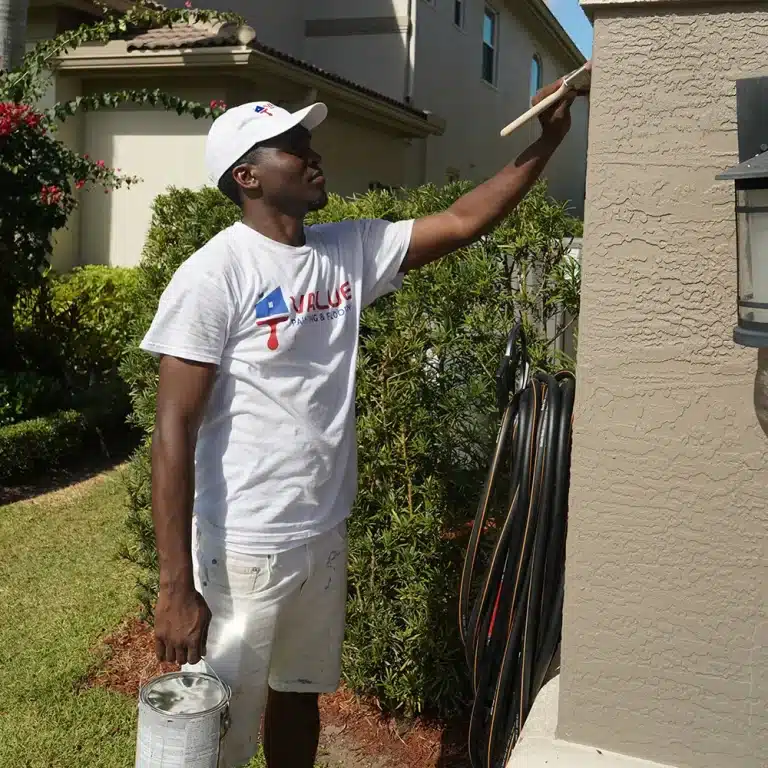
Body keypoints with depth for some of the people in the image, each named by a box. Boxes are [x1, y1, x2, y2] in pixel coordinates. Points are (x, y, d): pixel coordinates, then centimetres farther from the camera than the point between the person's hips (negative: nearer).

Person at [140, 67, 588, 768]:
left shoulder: (348, 252, 4)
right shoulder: (215, 275, -16)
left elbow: (462, 223, 7)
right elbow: (175, 433, -19)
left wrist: (548, 141, -2)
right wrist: (176, 587, -22)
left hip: (325, 538, 7)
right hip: (240, 549, -6)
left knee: (299, 696, 22)